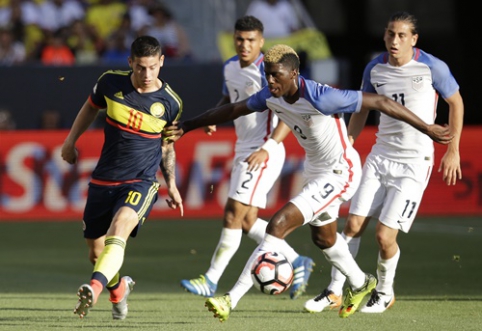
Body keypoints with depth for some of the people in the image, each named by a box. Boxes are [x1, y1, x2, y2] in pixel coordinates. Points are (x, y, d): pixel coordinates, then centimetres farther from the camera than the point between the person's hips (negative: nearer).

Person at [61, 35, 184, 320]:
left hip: (141, 182, -3)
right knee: (96, 253, 9)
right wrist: (71, 141, 21)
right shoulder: (111, 82, -4)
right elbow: (91, 106, 19)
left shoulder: (170, 103, -5)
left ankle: (95, 288, -52)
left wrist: (172, 185, 13)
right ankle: (118, 288, 42)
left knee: (119, 228, -32)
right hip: (103, 180, 3)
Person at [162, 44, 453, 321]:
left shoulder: (320, 98, -32)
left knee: (279, 225, -20)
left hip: (340, 173, -9)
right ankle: (360, 284, 57)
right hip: (316, 170, 9)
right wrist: (187, 127, 10)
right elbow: (234, 110, 7)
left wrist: (426, 128, -24)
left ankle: (232, 300, -18)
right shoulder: (272, 96, -10)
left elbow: (379, 101, -27)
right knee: (323, 237, 28)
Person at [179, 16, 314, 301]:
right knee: (247, 221, 9)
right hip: (244, 149, 9)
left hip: (264, 153, -9)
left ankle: (211, 280, -7)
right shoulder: (230, 67, 10)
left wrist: (267, 148, -27)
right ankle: (296, 262, 22)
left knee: (234, 214, -11)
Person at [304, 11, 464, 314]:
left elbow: (456, 102, 3)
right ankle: (334, 292, 9)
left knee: (385, 235, -9)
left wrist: (453, 150, 1)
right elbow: (362, 109, 16)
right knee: (354, 224, -2)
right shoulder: (375, 69, 1)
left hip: (414, 161, -4)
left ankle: (385, 292, 17)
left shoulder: (433, 68, -11)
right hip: (380, 155, 4)